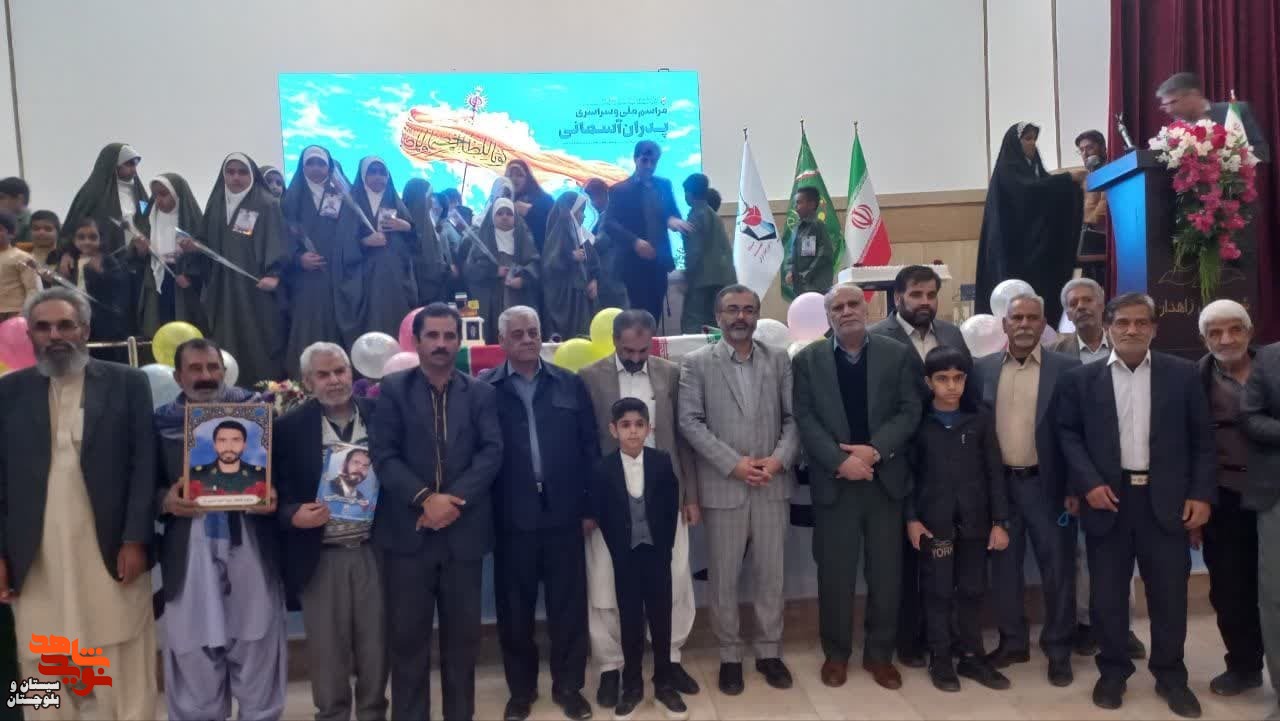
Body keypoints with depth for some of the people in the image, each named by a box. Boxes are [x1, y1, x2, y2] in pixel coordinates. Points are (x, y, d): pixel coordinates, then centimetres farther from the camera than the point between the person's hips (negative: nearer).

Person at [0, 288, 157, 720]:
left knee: (124, 674, 6)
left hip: (113, 553, -2)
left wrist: (135, 540, -9)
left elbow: (144, 466, -2)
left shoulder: (127, 384, 3)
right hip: (35, 562, 2)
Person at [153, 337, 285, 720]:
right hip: (190, 555, 1)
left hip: (251, 549, 0)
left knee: (257, 655, 10)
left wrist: (273, 496, -15)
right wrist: (165, 500, -14)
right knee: (194, 659, 9)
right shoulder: (161, 423, 4)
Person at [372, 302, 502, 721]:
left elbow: (492, 453, -2)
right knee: (408, 634, 5)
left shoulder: (481, 394, 8)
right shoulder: (393, 390, 5)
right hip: (408, 529, -1)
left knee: (463, 633, 9)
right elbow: (383, 455, -4)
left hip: (464, 530, 1)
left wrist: (453, 499, -15)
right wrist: (424, 499, -16)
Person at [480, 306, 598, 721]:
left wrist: (590, 506, 2)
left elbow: (589, 447, 6)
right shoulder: (483, 389, 0)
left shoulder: (570, 385, 6)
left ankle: (568, 686, 26)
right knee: (514, 609, 11)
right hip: (511, 516, -1)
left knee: (568, 605, 9)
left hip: (563, 512, 1)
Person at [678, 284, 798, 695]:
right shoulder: (697, 363, 0)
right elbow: (689, 422, -8)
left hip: (773, 485, 2)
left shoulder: (779, 360, 8)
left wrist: (779, 459, -12)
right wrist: (733, 464, -14)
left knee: (771, 574, 10)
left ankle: (769, 652, 26)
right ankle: (730, 656, 22)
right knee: (723, 578, 7)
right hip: (723, 485, -2)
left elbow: (795, 417, 4)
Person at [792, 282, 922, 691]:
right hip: (834, 481, -1)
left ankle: (880, 654, 25)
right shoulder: (808, 360, 2)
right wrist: (840, 460, -16)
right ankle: (836, 653, 23)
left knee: (886, 573, 9)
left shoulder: (897, 355, 4)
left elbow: (910, 410, -1)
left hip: (885, 478, 1)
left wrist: (875, 449, -15)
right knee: (835, 574, 6)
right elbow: (804, 418, -4)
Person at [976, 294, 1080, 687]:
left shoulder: (1066, 368, -3)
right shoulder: (983, 369, 4)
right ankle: (1013, 641, 26)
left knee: (1056, 568, 6)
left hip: (1047, 484, -2)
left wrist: (1075, 487, -9)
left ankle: (1058, 650, 20)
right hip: (997, 483, 2)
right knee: (1004, 566, 11)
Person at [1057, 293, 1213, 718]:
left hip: (1166, 500, 1)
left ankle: (1171, 675, 26)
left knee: (1170, 592, 8)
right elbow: (1068, 435, 1)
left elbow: (1202, 439, 4)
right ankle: (1113, 671, 23)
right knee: (1107, 593, 7)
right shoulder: (1081, 379, 2)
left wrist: (1201, 494, -2)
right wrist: (1088, 483, -10)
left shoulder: (1183, 374, 4)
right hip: (1109, 498, 0)